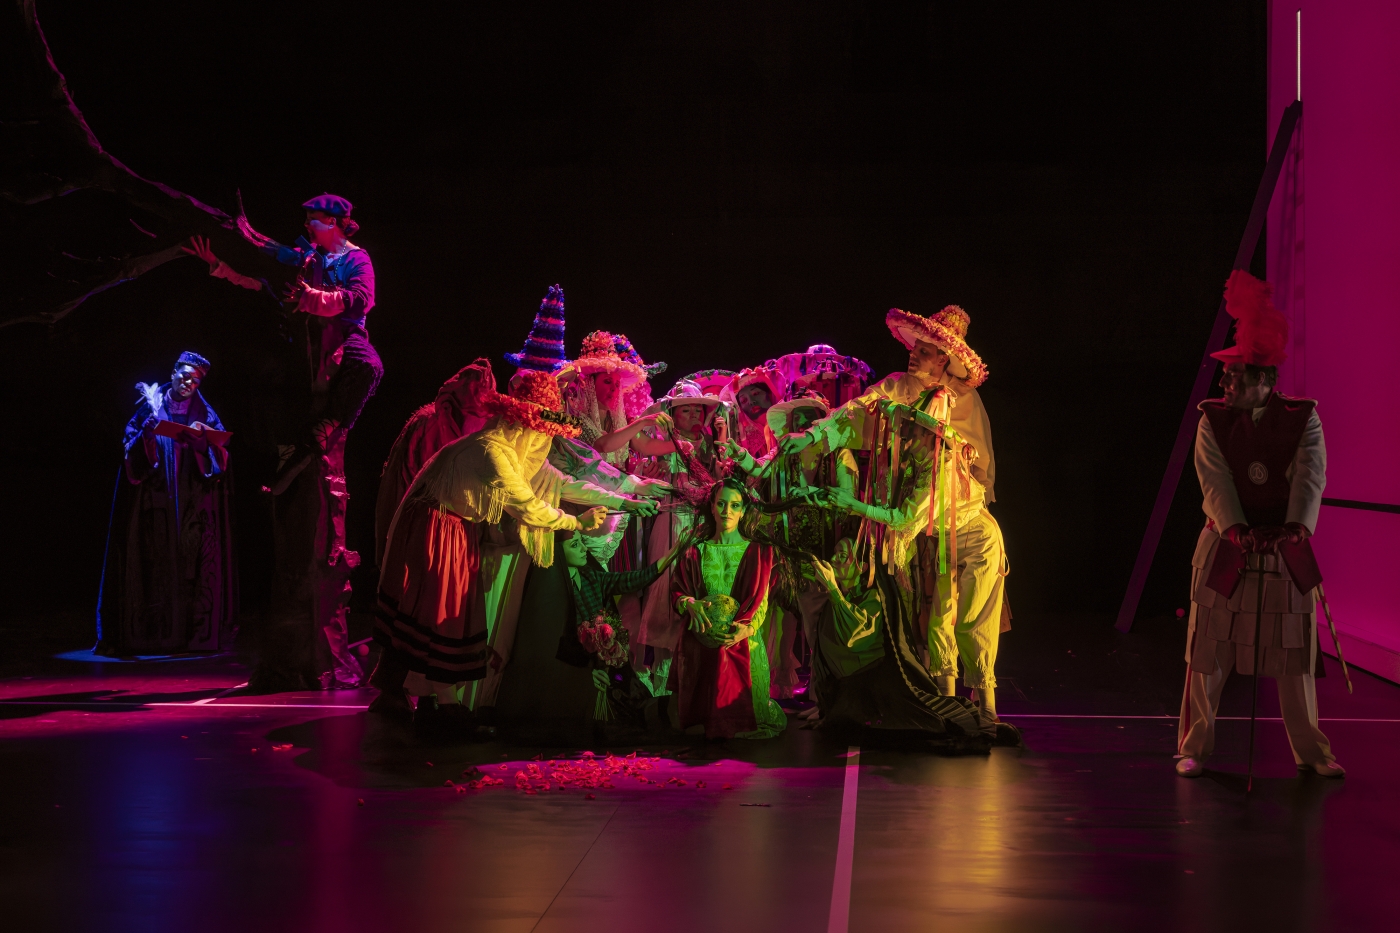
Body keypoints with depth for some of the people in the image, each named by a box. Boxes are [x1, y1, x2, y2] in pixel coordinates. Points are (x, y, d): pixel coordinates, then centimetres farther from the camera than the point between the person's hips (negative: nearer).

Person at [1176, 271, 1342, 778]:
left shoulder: (1302, 419, -1)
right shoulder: (1213, 420, 1)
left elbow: (1311, 476, -15)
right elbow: (1216, 481, -12)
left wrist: (1298, 527, -32)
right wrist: (1235, 528, -28)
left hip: (1286, 549, 0)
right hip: (1225, 548, 0)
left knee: (1294, 655, 7)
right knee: (1208, 653, 1)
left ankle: (1310, 750, 20)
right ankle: (1194, 748, 12)